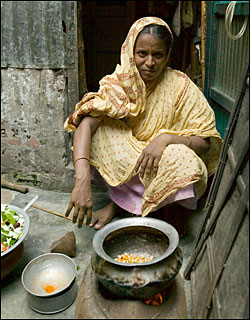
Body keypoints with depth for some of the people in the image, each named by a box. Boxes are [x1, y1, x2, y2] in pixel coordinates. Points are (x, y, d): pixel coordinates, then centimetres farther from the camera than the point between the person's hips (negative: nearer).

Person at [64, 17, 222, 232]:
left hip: (166, 163, 1)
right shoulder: (117, 83, -10)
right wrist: (82, 180, -42)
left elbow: (206, 143, -13)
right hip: (125, 160, 0)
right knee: (99, 128, -23)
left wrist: (166, 138, -32)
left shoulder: (180, 86, -12)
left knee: (189, 163, -33)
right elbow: (86, 124, -26)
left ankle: (118, 205, -13)